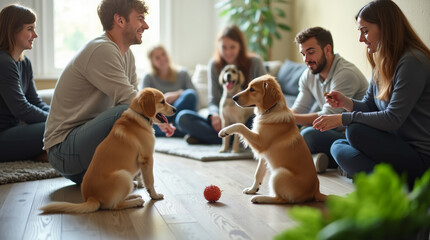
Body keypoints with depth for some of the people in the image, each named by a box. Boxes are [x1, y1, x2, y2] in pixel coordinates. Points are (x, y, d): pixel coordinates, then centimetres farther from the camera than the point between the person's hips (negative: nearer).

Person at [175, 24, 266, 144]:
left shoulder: (255, 62, -1)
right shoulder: (214, 65, 4)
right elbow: (214, 99, 0)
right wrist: (215, 115, -23)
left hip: (248, 120, -1)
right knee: (183, 117, -19)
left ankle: (204, 136, -27)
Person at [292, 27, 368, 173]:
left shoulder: (345, 74, -20)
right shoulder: (308, 76, 7)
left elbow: (328, 117, -24)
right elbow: (299, 110, 6)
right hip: (335, 132, 9)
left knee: (309, 135, -32)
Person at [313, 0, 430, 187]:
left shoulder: (412, 62, -18)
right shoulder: (381, 63, 11)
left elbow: (393, 119, -23)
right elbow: (369, 106, 14)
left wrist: (343, 119, -19)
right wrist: (346, 102, -7)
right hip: (400, 146, 10)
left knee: (356, 130, -23)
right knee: (338, 148, 6)